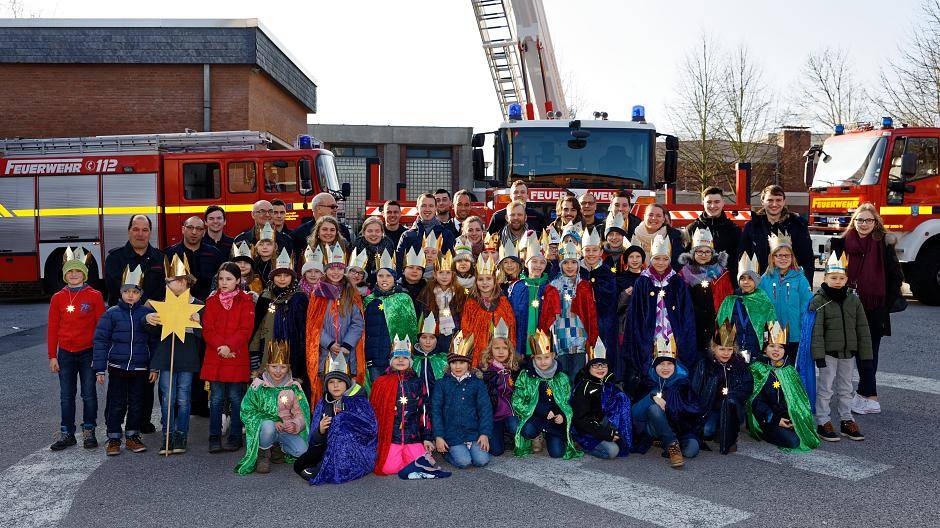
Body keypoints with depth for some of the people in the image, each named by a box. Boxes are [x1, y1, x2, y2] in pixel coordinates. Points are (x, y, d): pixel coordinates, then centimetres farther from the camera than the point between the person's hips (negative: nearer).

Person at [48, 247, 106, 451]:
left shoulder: (95, 296, -2)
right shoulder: (58, 298, 4)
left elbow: (102, 325, -1)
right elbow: (52, 328, 6)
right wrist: (52, 356, 3)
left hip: (88, 352, -2)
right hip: (65, 353, 2)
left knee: (89, 394, 4)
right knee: (66, 396, 8)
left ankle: (89, 432, 16)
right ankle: (67, 433, 17)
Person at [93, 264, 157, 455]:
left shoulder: (147, 313, 0)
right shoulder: (112, 313, -3)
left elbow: (154, 341, 5)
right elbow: (100, 340, -1)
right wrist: (100, 369, -5)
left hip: (140, 368, 1)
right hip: (117, 367, -1)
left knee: (136, 404, 10)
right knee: (116, 404, 5)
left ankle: (132, 436, 24)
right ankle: (113, 438, 17)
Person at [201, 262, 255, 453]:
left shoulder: (245, 301, 1)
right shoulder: (211, 301, 9)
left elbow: (245, 330, -7)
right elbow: (207, 329, 2)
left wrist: (229, 346, -19)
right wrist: (220, 346, -13)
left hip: (237, 358, -2)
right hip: (214, 358, 2)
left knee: (235, 398, 5)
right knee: (216, 399, 6)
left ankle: (235, 438, 15)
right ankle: (214, 439, 14)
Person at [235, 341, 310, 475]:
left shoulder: (294, 387, 0)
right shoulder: (258, 385, -6)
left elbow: (301, 414, -1)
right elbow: (247, 411, -10)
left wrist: (295, 425, -25)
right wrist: (273, 421, -21)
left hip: (286, 429, 3)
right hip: (264, 427, -3)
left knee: (302, 451, -22)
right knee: (267, 426, -38)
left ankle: (277, 448, 11)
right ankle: (263, 454, -6)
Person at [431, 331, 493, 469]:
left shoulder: (477, 383, 7)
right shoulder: (442, 384, 5)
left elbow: (485, 409, 3)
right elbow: (436, 410, 2)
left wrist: (485, 434, -8)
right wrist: (438, 436, -6)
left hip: (473, 431, 2)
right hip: (452, 434, -2)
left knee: (482, 460, -17)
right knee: (463, 462, -20)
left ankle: (470, 449, 14)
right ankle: (448, 452, 10)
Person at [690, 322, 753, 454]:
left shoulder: (739, 364, 2)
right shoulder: (704, 365, -1)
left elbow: (748, 387, -4)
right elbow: (695, 391, -2)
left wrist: (730, 393, -18)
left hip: (733, 409, 0)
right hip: (711, 408, 0)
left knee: (729, 401, -34)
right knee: (707, 430, -26)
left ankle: (729, 440, -18)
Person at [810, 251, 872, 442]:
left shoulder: (854, 300, 5)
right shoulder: (818, 301, -10)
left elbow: (862, 329, 7)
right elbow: (816, 330, -14)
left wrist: (866, 356, 5)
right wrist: (818, 354, -20)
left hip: (848, 353, 5)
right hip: (828, 353, -5)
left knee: (845, 389, 16)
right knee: (825, 389, 0)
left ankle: (846, 421, 27)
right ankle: (823, 423, 9)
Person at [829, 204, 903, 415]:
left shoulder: (884, 244, 1)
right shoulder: (843, 243, 4)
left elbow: (896, 276, 3)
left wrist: (889, 301, -3)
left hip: (875, 308, -2)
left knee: (869, 352, 3)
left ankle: (864, 394, 12)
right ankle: (870, 397, 10)